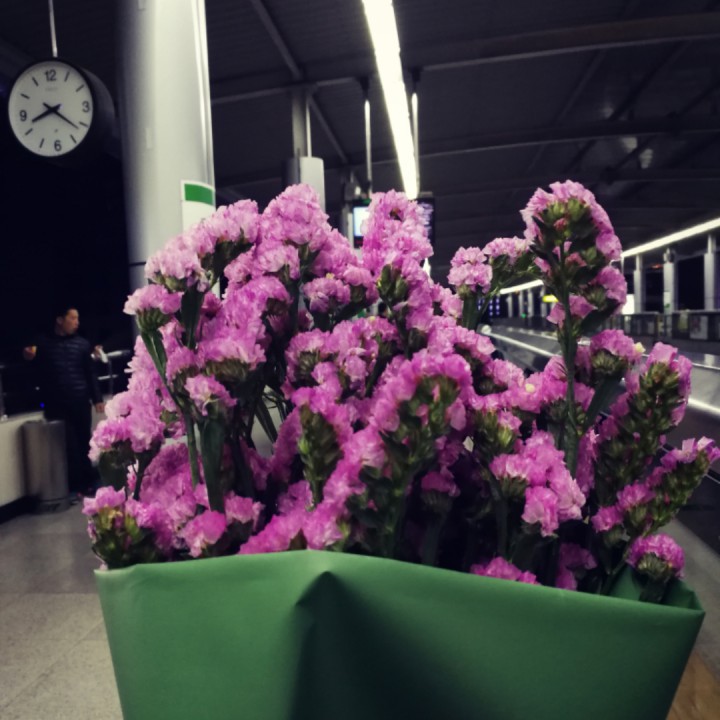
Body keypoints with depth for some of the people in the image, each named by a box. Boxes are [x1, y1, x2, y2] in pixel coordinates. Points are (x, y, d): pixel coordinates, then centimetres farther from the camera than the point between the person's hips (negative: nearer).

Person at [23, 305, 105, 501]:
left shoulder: (82, 343, 7)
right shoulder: (43, 344, 6)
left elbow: (90, 373, 6)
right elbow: (38, 374, 14)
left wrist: (97, 399, 1)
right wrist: (29, 357, -6)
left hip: (81, 403, 1)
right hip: (57, 405, -1)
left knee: (84, 443, 6)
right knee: (68, 446, -1)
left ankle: (88, 483, 16)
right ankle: (73, 486, 9)